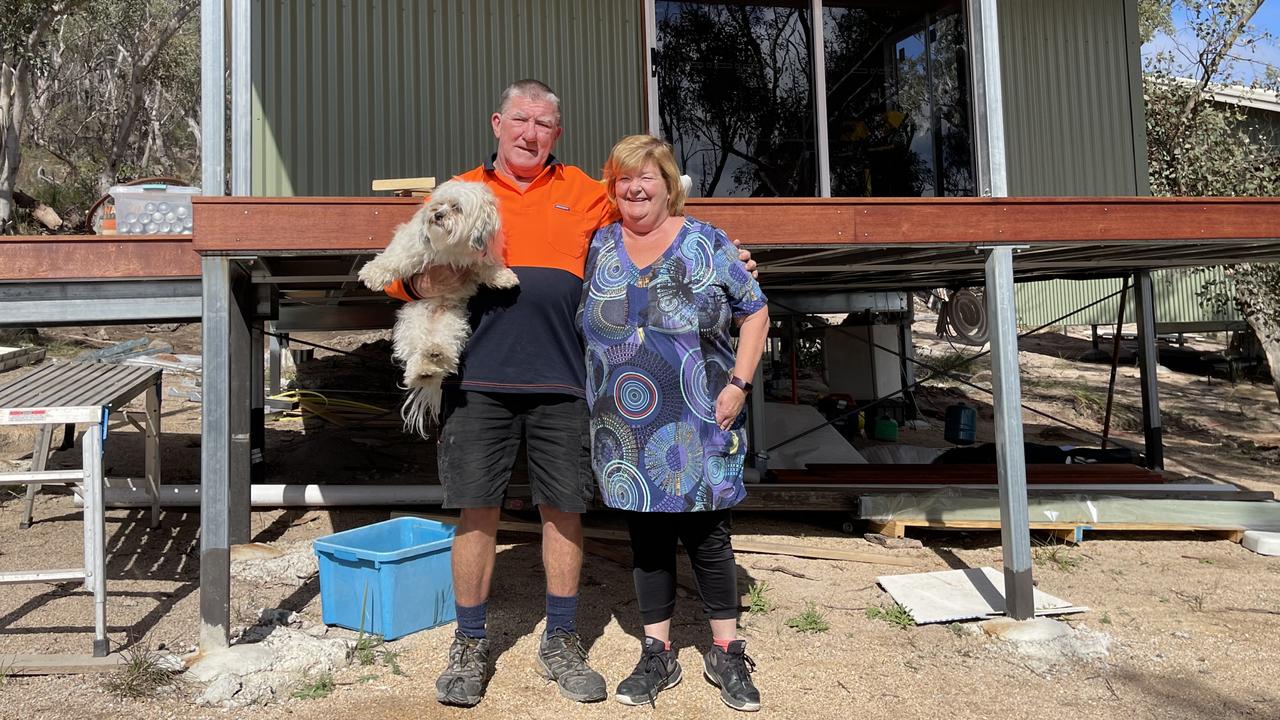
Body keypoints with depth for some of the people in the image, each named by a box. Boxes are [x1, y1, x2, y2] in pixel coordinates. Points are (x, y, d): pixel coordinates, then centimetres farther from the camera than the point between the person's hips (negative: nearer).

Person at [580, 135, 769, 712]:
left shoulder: (706, 244, -1)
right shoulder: (598, 247, 8)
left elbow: (755, 314, 2)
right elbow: (579, 323, 15)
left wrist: (737, 384, -8)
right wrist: (592, 398, 7)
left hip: (697, 431, -2)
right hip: (626, 436, 3)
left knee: (708, 538, 7)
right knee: (647, 539, 12)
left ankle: (727, 654, 25)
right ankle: (657, 655, 27)